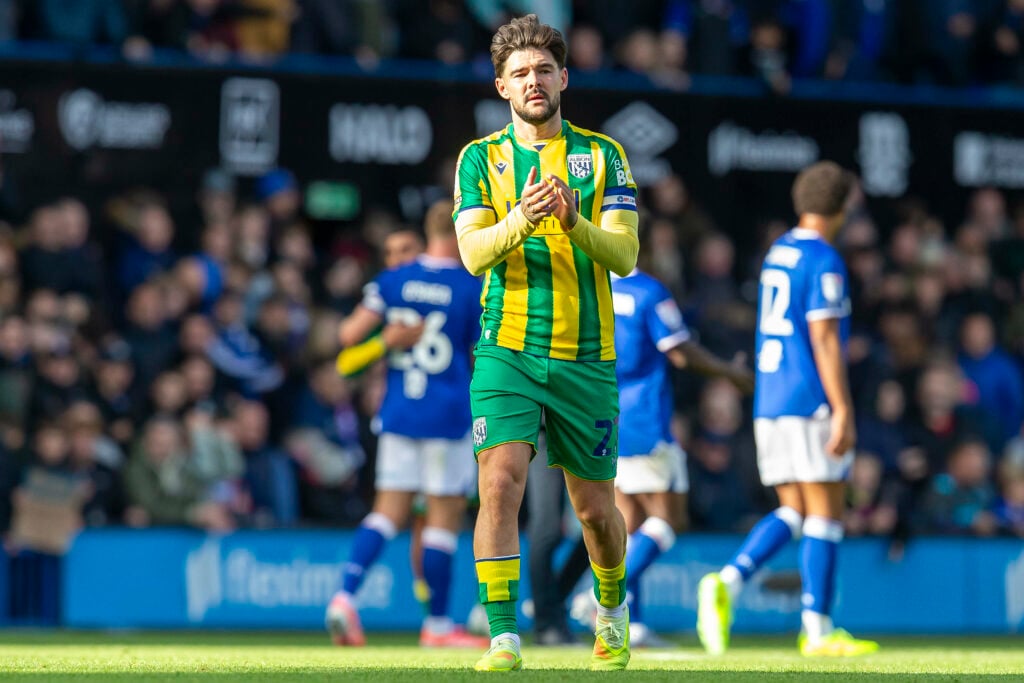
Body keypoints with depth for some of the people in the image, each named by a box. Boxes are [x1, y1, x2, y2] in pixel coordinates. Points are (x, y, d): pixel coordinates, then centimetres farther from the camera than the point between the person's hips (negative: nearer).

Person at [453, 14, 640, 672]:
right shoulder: (481, 158, 5)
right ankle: (503, 637, -17)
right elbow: (473, 253, -8)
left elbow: (624, 256, -5)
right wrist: (520, 219, -28)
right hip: (506, 351, -1)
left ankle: (612, 607, 37)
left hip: (586, 357, 1)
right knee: (500, 481, -19)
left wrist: (574, 222, -25)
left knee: (595, 509, 9)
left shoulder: (603, 155, 5)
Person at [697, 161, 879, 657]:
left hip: (769, 406, 8)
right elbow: (824, 340, -17)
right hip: (810, 403, -8)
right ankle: (817, 631, -2)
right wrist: (843, 411, -17)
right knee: (825, 512, -1)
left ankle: (727, 582, -13)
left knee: (792, 514, 9)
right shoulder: (823, 260, -10)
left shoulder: (777, 254, 16)